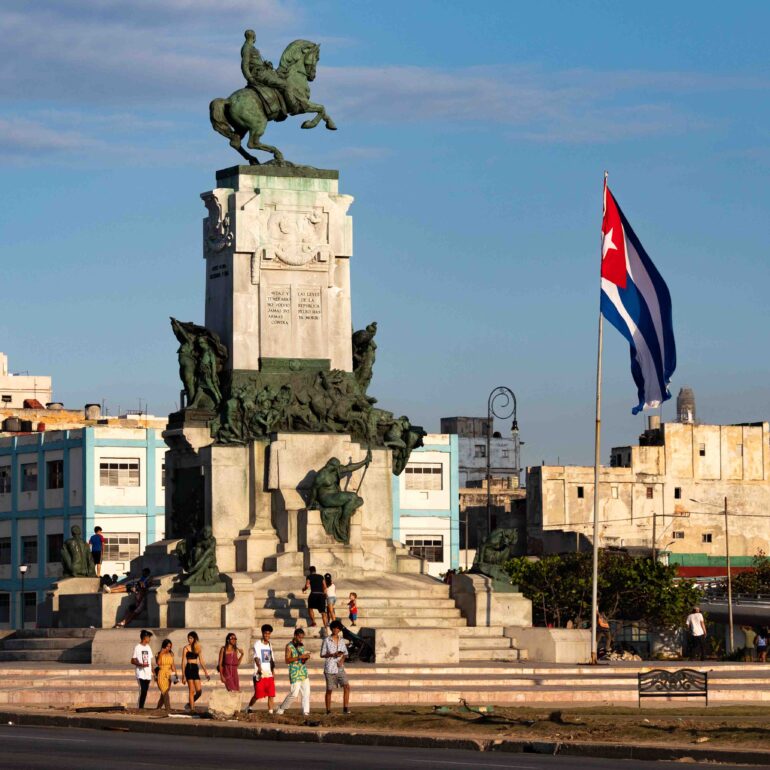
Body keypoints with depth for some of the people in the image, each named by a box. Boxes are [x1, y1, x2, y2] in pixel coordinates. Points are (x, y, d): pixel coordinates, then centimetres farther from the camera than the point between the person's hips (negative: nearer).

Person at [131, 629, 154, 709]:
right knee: (142, 691, -13)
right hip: (141, 674, -6)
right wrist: (141, 664, -22)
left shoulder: (148, 647, 15)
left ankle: (142, 707, 10)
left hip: (148, 674, 6)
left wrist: (152, 671, 13)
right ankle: (140, 708, -9)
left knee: (145, 692, 5)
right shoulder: (137, 648, -5)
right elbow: (132, 661, -7)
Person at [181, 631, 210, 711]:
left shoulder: (198, 648, 13)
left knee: (199, 691, -2)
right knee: (192, 691, -8)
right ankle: (192, 708, -5)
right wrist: (183, 675, -7)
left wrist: (205, 672, 11)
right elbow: (183, 662, -2)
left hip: (196, 669, 5)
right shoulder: (186, 648, 0)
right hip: (189, 669, -5)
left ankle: (190, 705, 17)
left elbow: (201, 661, 17)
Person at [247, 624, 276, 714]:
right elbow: (256, 657, -18)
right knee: (258, 694, -3)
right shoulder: (257, 644, -5)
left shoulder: (269, 645, 16)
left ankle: (270, 711, 1)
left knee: (271, 695, -2)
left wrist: (273, 671, 12)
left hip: (269, 675, 6)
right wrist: (259, 668, -33)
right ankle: (249, 707, 19)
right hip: (260, 675, -6)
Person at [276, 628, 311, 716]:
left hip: (304, 672, 6)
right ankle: (281, 709, 8)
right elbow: (287, 660, -15)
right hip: (295, 673, -6)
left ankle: (305, 712, 4)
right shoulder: (289, 646, -6)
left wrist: (306, 657, 0)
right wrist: (300, 657, -22)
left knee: (306, 692, 0)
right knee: (294, 694, -7)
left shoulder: (301, 645, 13)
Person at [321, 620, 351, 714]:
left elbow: (345, 653, 13)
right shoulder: (327, 640, -5)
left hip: (340, 668, 3)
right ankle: (328, 710, 12)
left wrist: (342, 659, -9)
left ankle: (345, 708, -6)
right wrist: (333, 655, -18)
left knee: (347, 687, -10)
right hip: (330, 668, -3)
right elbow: (322, 654, -4)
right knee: (329, 690, 3)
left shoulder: (341, 640, 7)